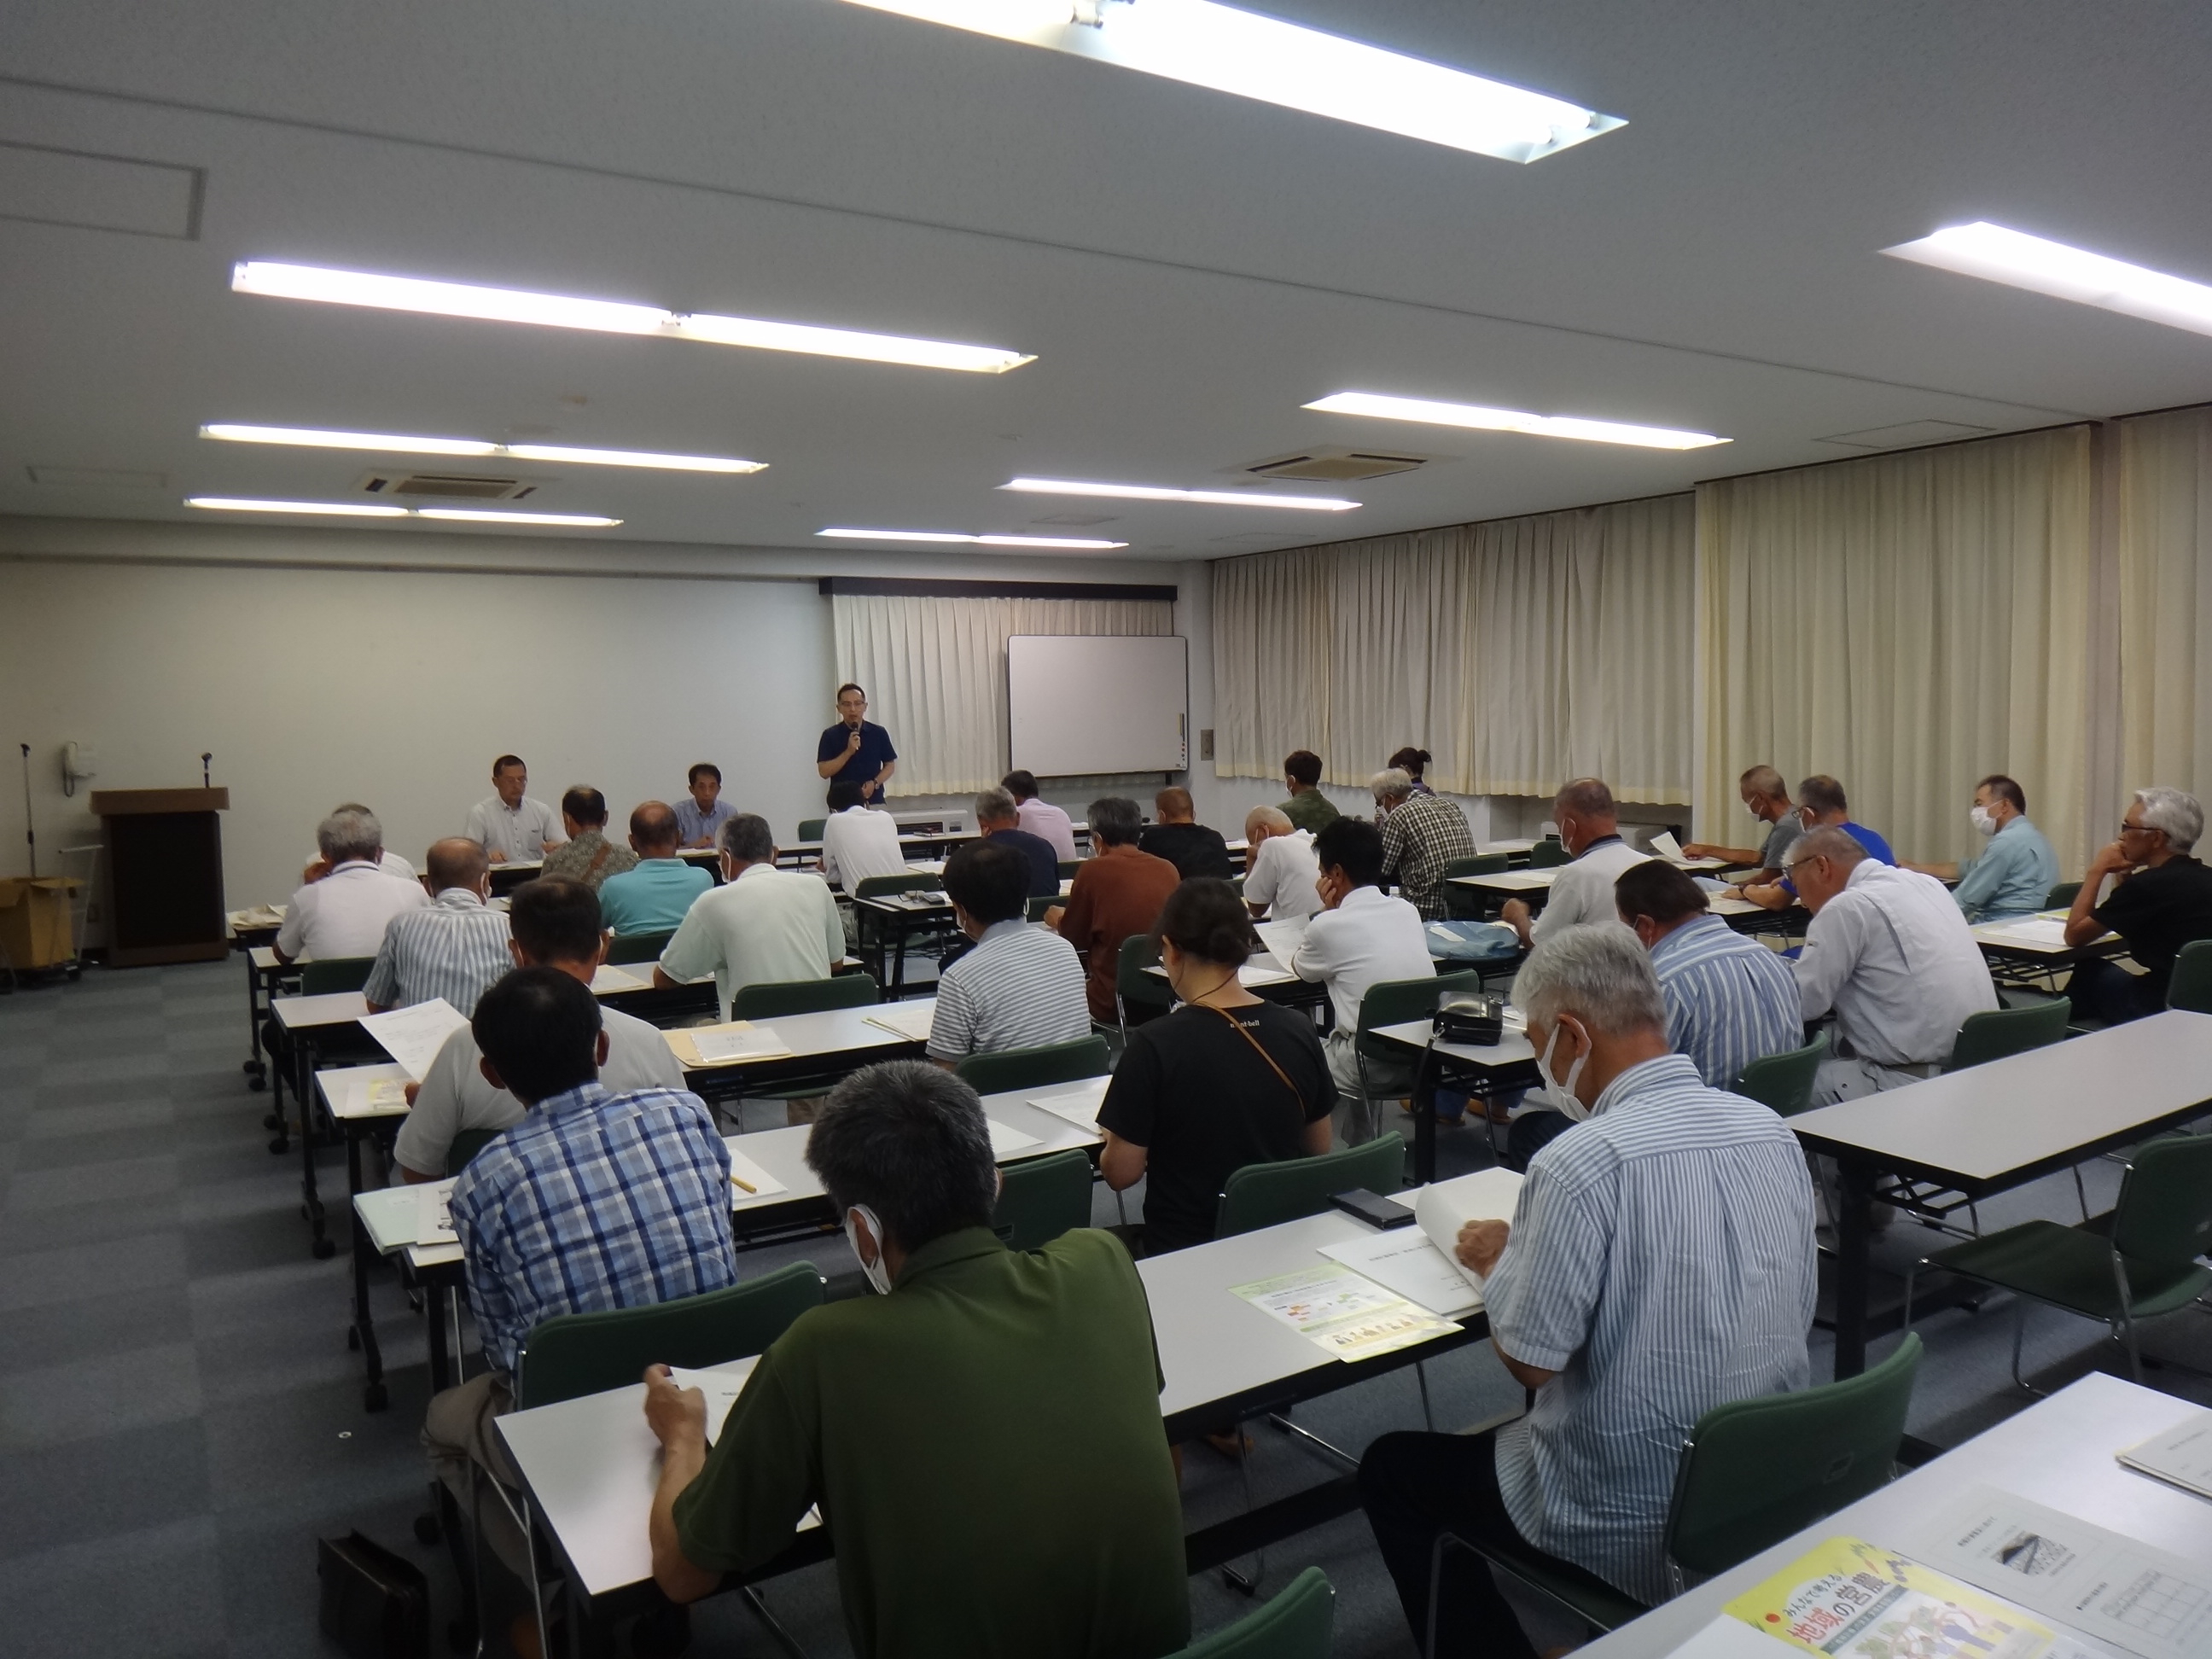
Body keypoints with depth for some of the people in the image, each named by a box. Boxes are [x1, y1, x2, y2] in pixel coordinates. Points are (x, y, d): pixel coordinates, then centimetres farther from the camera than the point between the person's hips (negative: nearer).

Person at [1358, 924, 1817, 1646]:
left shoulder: (1582, 1164, -26)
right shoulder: (1773, 1130, -4)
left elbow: (1530, 1362, -21)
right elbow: (1796, 1309, 8)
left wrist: (1498, 1262, -1)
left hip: (1634, 1528, -7)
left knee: (1390, 1470, 15)